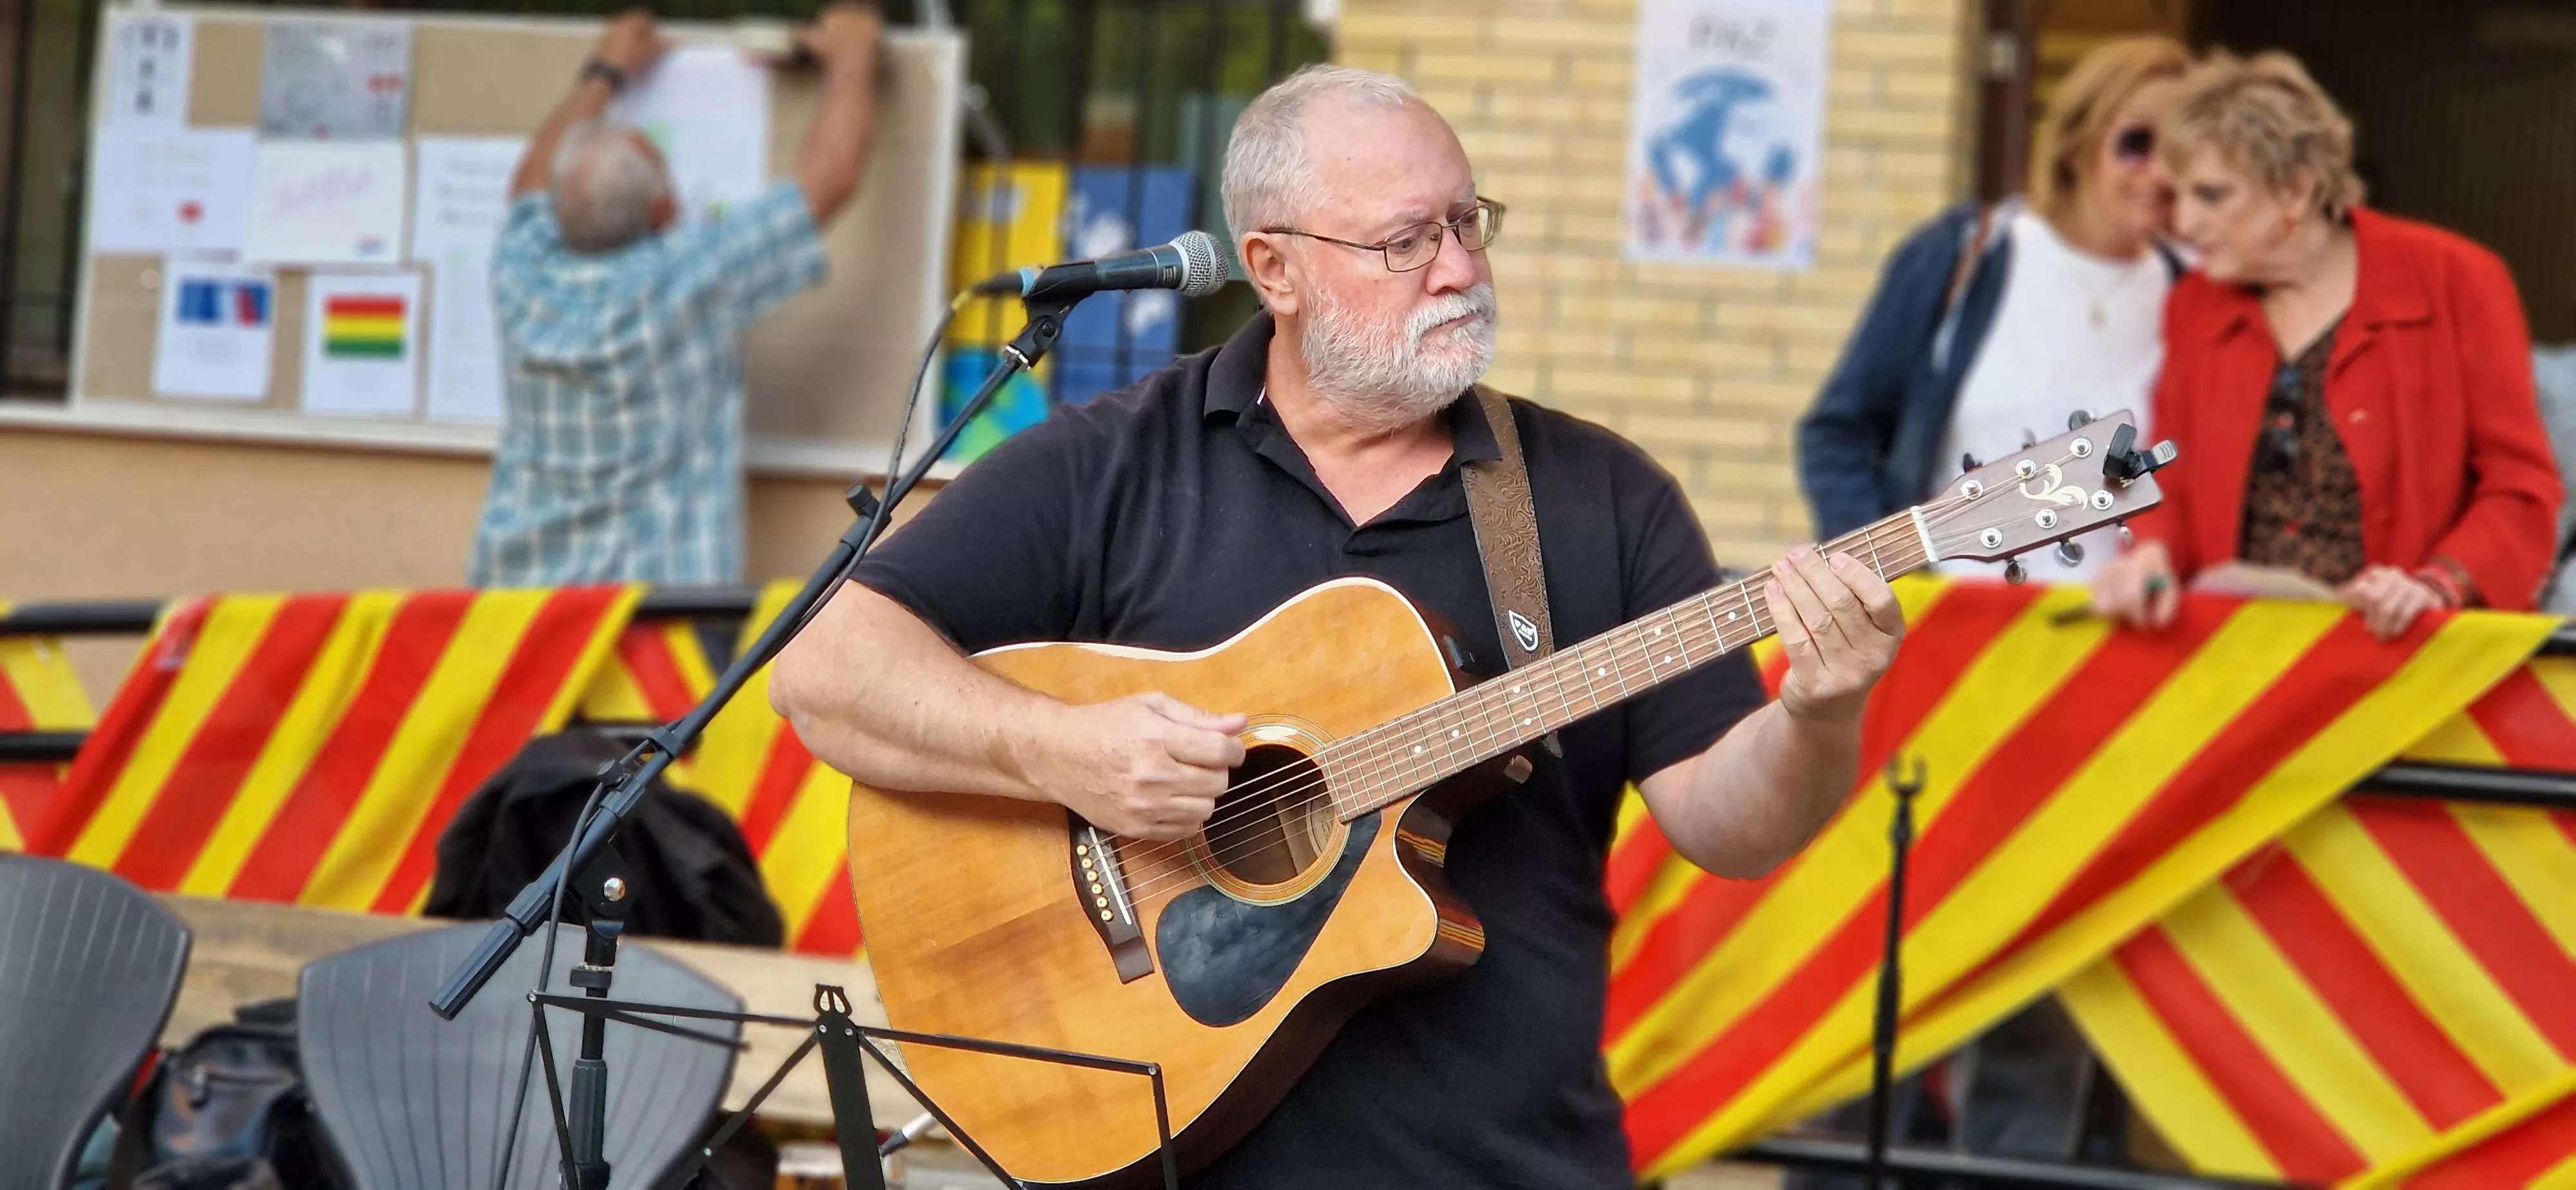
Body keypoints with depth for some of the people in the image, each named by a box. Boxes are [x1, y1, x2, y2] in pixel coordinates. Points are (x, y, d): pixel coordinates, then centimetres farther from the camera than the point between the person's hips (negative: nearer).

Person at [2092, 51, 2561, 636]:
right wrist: (2151, 557, -7)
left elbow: (2521, 491, 0)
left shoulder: (2455, 281, 0)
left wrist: (2435, 587, -16)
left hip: (2397, 645, -2)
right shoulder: (2194, 307, 12)